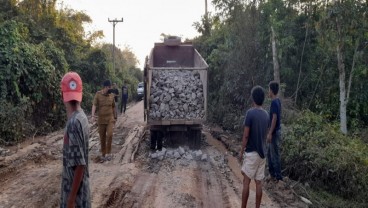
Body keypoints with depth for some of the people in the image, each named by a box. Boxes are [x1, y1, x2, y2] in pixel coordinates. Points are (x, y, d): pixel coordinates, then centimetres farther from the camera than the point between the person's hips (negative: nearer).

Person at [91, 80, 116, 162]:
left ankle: (108, 153, -3)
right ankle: (103, 155, 20)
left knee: (109, 135, -18)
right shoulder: (98, 94, -6)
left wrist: (115, 117, 17)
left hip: (110, 119, 1)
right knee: (102, 138, 6)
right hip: (101, 119, -1)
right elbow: (94, 105, -15)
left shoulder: (112, 95, 2)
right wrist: (93, 116, -28)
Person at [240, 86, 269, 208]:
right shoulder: (266, 115, 6)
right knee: (259, 182, 9)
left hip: (251, 153, -6)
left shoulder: (250, 113, -14)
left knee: (246, 181, 1)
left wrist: (242, 151, -4)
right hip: (262, 153, 6)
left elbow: (246, 135, -14)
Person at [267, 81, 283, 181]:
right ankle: (272, 173, 28)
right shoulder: (277, 101, 10)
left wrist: (270, 133, -21)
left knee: (275, 155, 0)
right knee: (270, 153, 18)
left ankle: (278, 177, 8)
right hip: (275, 131, 10)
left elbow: (274, 118, -23)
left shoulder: (274, 102, -19)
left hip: (275, 132, -10)